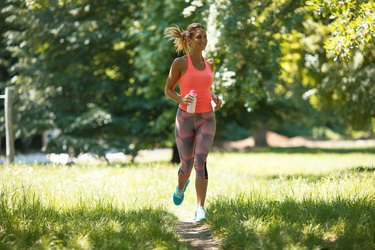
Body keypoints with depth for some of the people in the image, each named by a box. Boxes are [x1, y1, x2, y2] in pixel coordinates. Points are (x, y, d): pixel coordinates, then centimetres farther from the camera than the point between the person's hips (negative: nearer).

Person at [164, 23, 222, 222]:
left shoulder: (209, 64, 8)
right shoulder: (179, 63, -5)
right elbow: (168, 90, 1)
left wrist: (215, 99, 1)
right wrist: (182, 99, -20)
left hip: (207, 119, 2)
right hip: (185, 118, -2)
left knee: (200, 161, -19)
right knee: (186, 165, 9)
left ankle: (200, 209, -21)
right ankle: (181, 186, 48)